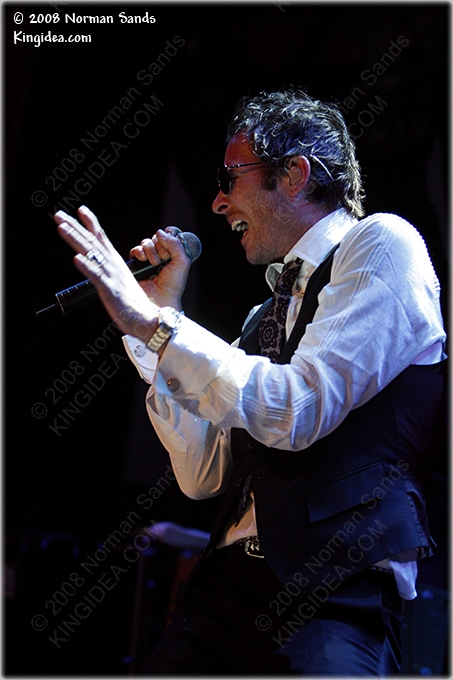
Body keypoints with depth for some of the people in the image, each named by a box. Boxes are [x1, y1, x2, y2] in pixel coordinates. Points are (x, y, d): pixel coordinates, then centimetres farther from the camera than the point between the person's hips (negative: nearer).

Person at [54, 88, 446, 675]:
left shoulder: (382, 242, -1)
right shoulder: (265, 316, 19)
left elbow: (296, 410, -13)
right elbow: (203, 473, 14)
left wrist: (152, 321, -7)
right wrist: (157, 315, 13)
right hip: (228, 581, 6)